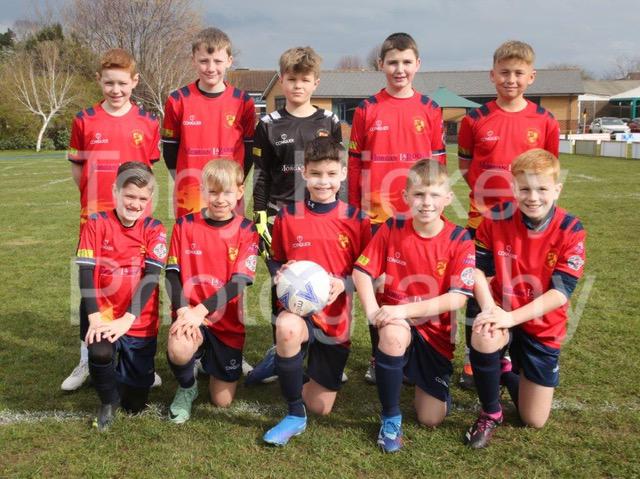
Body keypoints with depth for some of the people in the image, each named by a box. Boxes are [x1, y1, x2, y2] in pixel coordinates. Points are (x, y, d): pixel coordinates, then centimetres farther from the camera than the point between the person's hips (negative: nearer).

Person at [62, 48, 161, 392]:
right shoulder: (85, 121, 0)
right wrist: (97, 196, 1)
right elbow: (77, 167, 8)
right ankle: (87, 361, 20)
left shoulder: (148, 122, 2)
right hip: (95, 217, 0)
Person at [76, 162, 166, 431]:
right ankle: (108, 401, 0)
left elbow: (152, 276, -12)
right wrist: (94, 317, -21)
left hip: (139, 321, 0)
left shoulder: (154, 229, -3)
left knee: (134, 404, 1)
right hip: (104, 314, 0)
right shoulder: (96, 224, -3)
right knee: (100, 352, -33)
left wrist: (127, 319, -22)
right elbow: (86, 271, -9)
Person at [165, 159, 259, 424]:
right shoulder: (185, 225, -1)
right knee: (179, 350, -36)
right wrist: (182, 310, -20)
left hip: (228, 323, 1)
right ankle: (186, 387, 2)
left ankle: (212, 363, 38)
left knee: (222, 400, 3)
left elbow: (238, 281, -13)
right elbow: (172, 273, -2)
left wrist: (200, 311, -24)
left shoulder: (246, 231, -4)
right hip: (189, 314, 0)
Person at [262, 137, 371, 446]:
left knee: (320, 407, 6)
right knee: (287, 328, -41)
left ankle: (289, 366, 40)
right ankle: (294, 415, -19)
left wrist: (343, 284, -18)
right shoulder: (287, 217, -2)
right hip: (297, 307, -1)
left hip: (336, 316, 1)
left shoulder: (356, 220, -3)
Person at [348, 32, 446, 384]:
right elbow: (355, 162, 4)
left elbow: (438, 163, 8)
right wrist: (354, 208, 3)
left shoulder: (429, 110, 5)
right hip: (376, 214, 0)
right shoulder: (367, 109, 2)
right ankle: (378, 358, 21)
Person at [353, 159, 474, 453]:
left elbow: (457, 298, -19)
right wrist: (372, 311, -22)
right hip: (397, 321, 0)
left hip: (435, 331, 0)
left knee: (431, 419, -1)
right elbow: (362, 271, -5)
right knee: (394, 335, -40)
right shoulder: (391, 229, -8)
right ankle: (390, 417, -15)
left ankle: (421, 379, 36)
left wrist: (405, 309, -28)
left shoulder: (459, 240, -12)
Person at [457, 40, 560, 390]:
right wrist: (482, 193, -5)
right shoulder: (475, 120, -1)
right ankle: (472, 361, 19)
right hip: (482, 217, -1)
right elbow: (464, 165, 7)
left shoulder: (545, 122, 1)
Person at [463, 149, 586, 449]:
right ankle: (490, 413, -10)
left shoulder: (571, 231, -16)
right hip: (502, 313, 0)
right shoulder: (497, 218, -13)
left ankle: (508, 371, 37)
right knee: (483, 338, -38)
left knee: (534, 421, 3)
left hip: (543, 326, 0)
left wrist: (512, 317, -31)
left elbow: (560, 293, -20)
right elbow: (478, 268, -6)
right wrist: (489, 308, -24)